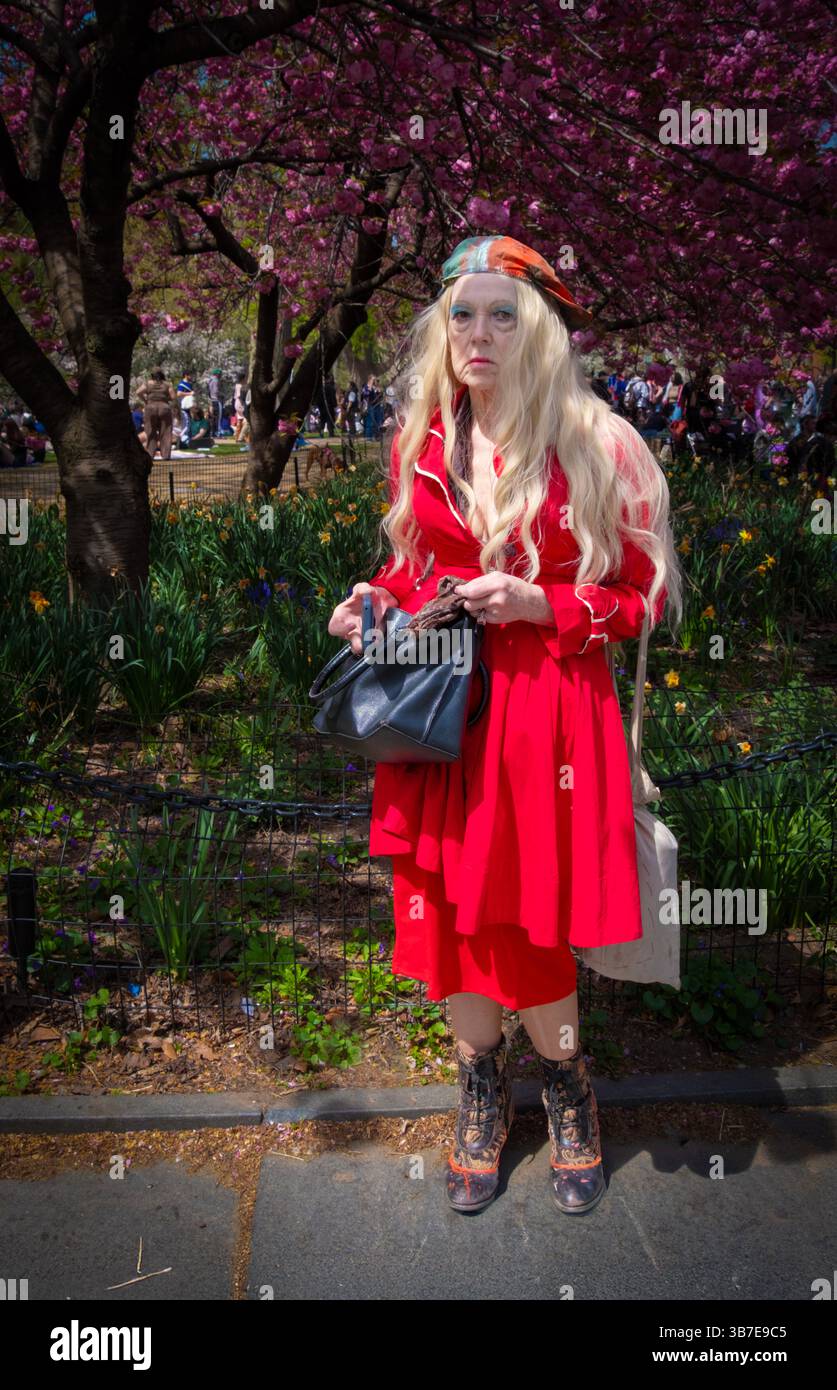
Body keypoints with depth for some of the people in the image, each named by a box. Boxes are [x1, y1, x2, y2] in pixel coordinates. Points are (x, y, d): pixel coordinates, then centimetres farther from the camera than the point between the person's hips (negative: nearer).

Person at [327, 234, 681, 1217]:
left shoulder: (594, 446, -7)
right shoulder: (420, 443, 6)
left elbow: (642, 596, -3)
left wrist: (539, 604, -17)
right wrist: (375, 601, -1)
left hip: (548, 710, -4)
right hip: (440, 704, 4)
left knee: (523, 924, 3)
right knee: (450, 912, 10)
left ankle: (566, 1085, 35)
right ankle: (482, 1090, 36)